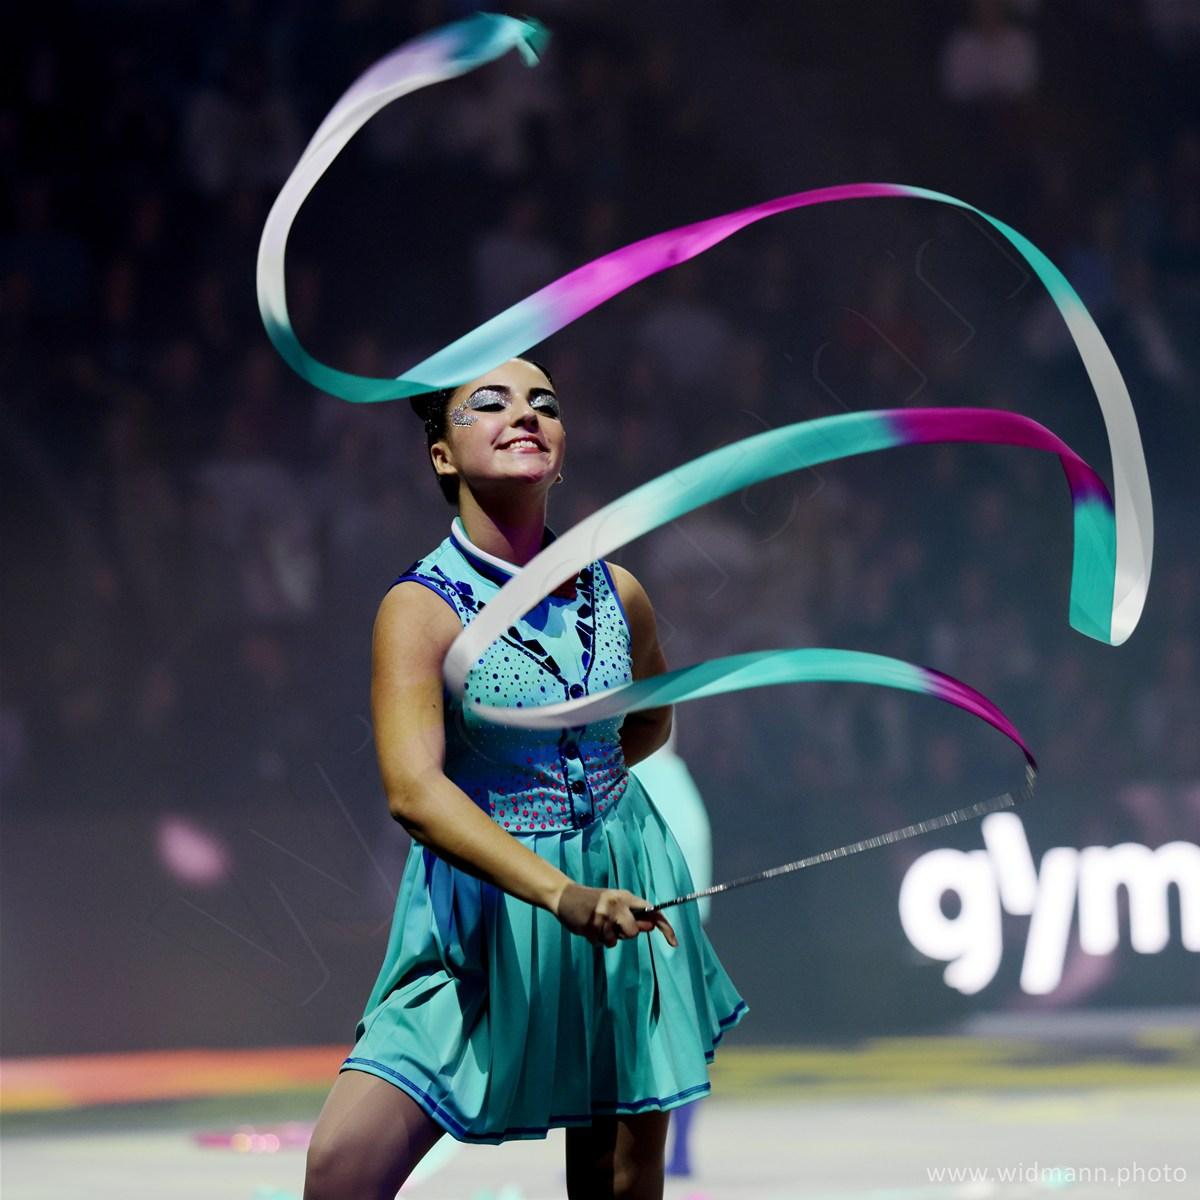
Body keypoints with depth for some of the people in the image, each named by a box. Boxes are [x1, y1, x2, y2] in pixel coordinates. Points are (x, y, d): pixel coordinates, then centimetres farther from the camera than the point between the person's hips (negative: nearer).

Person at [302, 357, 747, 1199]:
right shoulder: (420, 609, -13)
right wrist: (561, 894, -39)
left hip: (622, 889, 4)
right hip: (487, 912, -4)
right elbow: (412, 789, -28)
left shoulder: (616, 594, 1)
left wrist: (562, 784, 9)